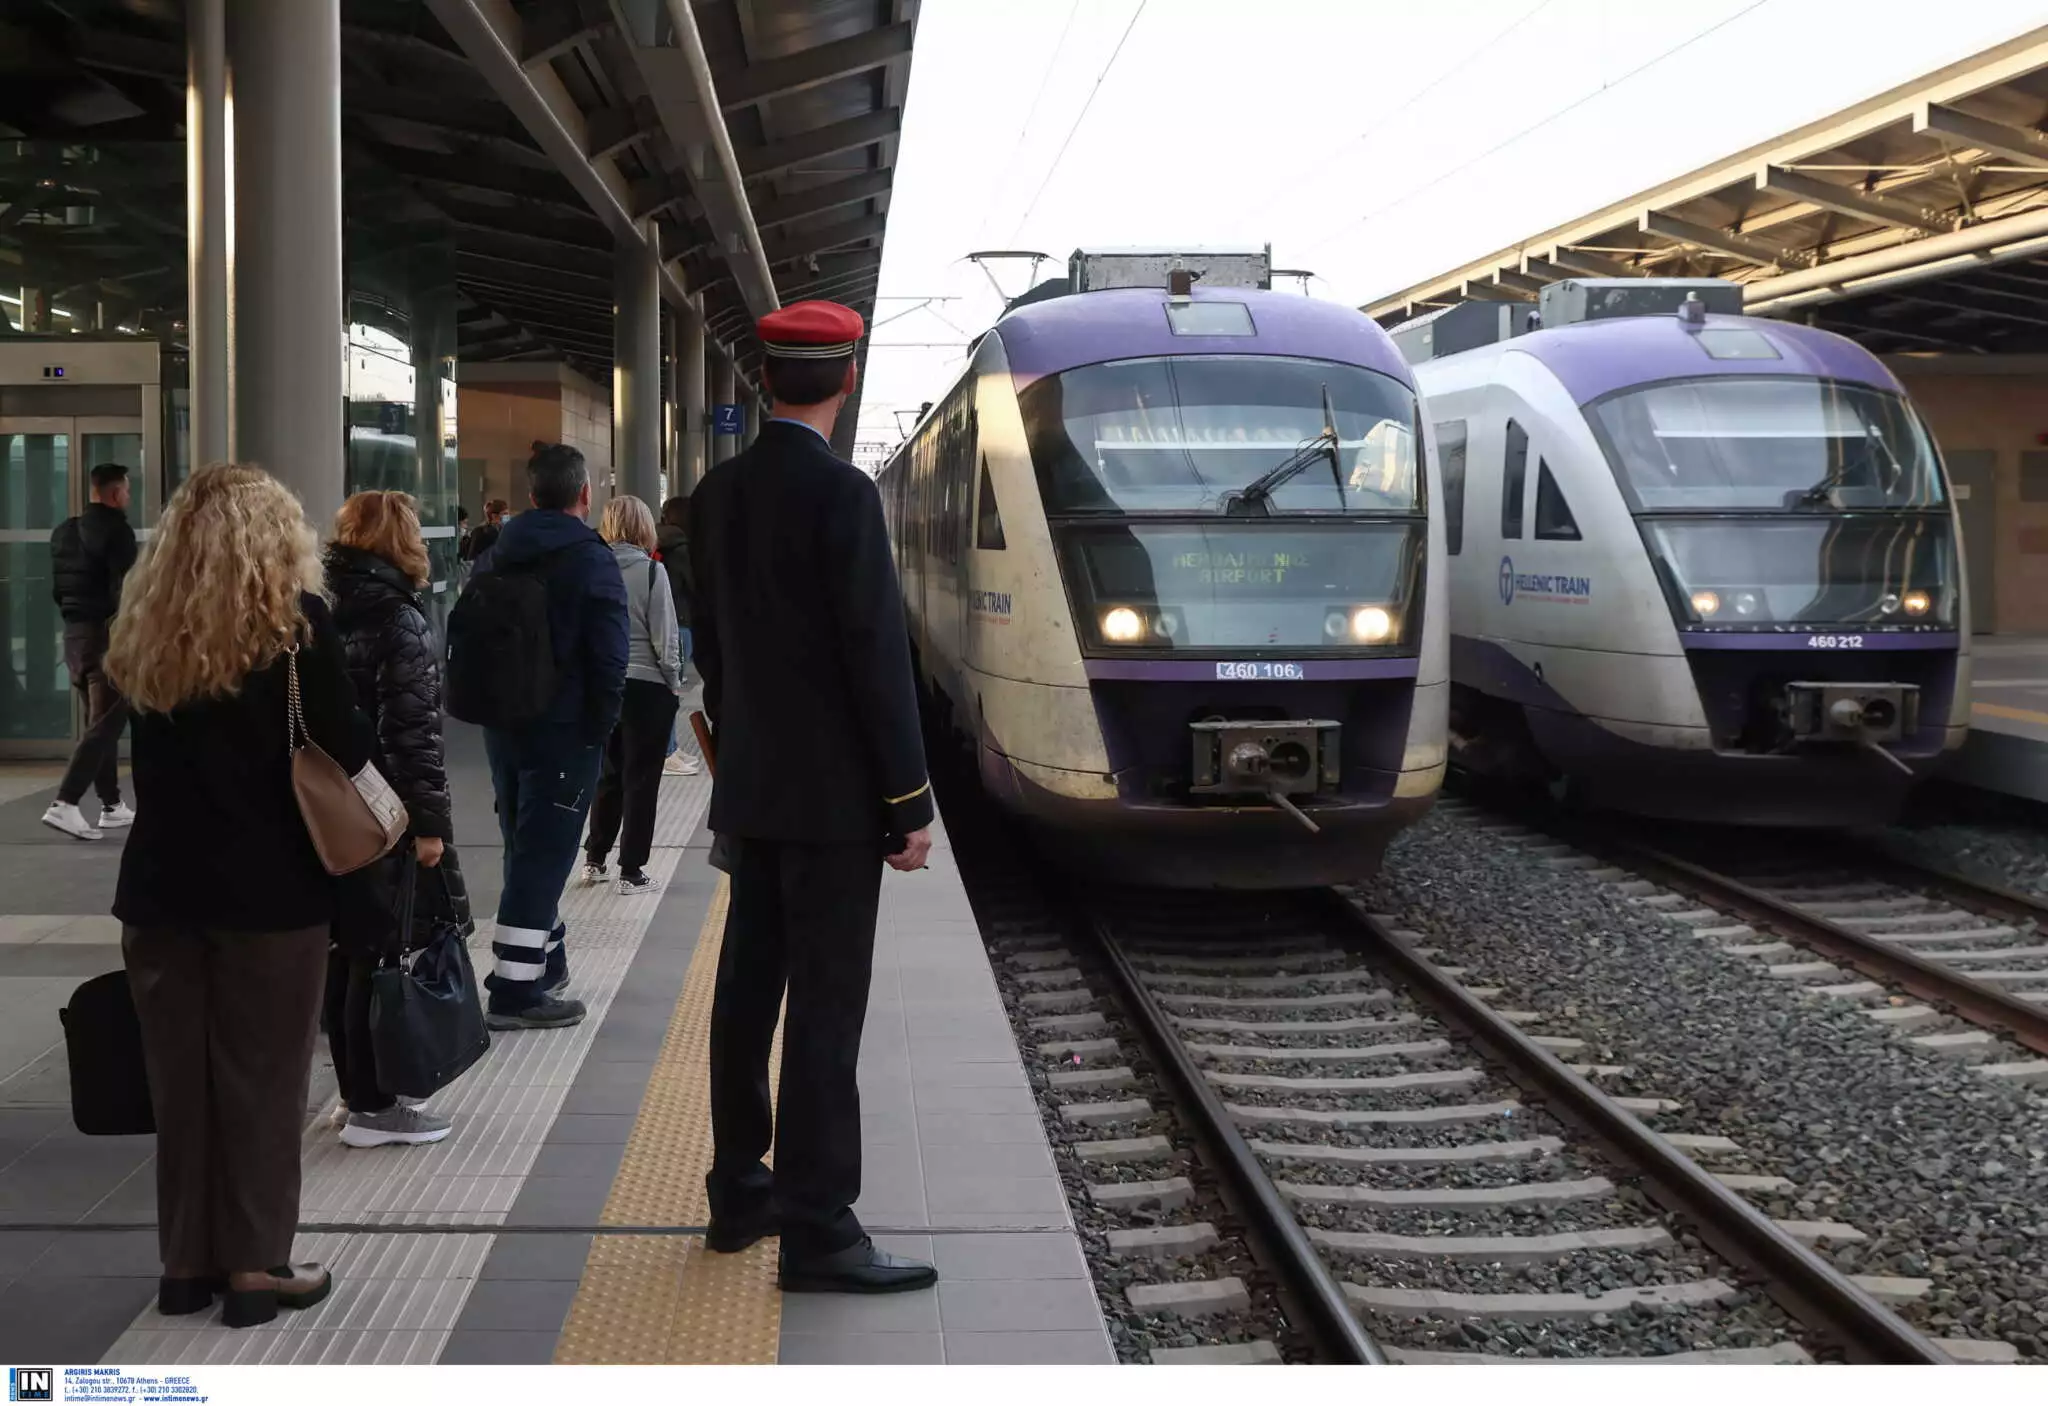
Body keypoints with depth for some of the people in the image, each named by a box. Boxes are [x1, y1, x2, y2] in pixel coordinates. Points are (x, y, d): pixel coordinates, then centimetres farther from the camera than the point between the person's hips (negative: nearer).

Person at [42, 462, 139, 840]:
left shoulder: (64, 531, 13)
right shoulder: (116, 530, -13)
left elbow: (56, 587, 16)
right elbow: (124, 588, -19)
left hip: (74, 632, 9)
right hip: (107, 632, -9)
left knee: (100, 720, 15)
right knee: (105, 724, -7)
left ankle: (112, 806, 19)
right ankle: (64, 804, -17)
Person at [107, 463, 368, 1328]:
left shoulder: (144, 629, 5)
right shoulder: (294, 621, -8)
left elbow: (158, 750, 11)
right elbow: (345, 751, -8)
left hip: (162, 882, 4)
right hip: (269, 886, -4)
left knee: (179, 1077, 12)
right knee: (262, 1078, 5)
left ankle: (187, 1260, 20)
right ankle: (256, 1265, 10)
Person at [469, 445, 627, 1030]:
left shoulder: (495, 558, 9)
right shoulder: (591, 561, -13)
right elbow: (609, 658, -17)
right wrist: (601, 727, -6)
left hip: (502, 727, 7)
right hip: (564, 732, -7)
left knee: (527, 849, 19)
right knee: (542, 855, -4)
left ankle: (545, 962, 32)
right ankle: (515, 991, -4)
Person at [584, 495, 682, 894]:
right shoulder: (650, 571, -13)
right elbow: (664, 636, -11)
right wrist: (674, 681, 2)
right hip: (647, 685, -4)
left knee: (609, 774, 18)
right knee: (641, 779, 4)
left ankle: (594, 859, 25)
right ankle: (631, 871, 8)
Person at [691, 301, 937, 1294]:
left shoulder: (717, 492, 7)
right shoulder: (842, 494, -16)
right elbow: (877, 657, -17)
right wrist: (910, 804, -12)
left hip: (749, 789, 8)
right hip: (830, 797, -8)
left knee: (748, 989, 14)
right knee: (826, 1009, -4)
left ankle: (739, 1194, 25)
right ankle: (817, 1231, 0)